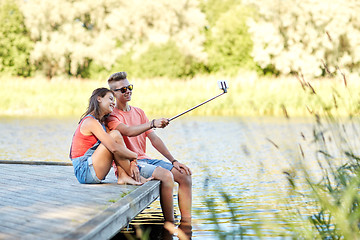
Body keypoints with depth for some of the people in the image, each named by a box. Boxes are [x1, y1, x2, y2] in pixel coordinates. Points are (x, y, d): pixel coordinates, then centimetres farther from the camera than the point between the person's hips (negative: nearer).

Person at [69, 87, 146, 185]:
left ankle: (123, 176, -8)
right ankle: (134, 177, -7)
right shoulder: (90, 121, -14)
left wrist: (132, 163, -6)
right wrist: (135, 156, -8)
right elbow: (114, 148, -23)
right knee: (115, 135, -15)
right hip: (84, 171, -10)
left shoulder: (101, 123, 17)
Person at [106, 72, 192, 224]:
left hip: (145, 160, 8)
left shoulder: (139, 112, 17)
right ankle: (169, 223, -19)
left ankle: (186, 223, -4)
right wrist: (152, 123, -42)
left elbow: (154, 139, 13)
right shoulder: (111, 117, -7)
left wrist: (173, 161, 3)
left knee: (185, 175, -6)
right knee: (166, 175, -29)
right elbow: (129, 131, -27)